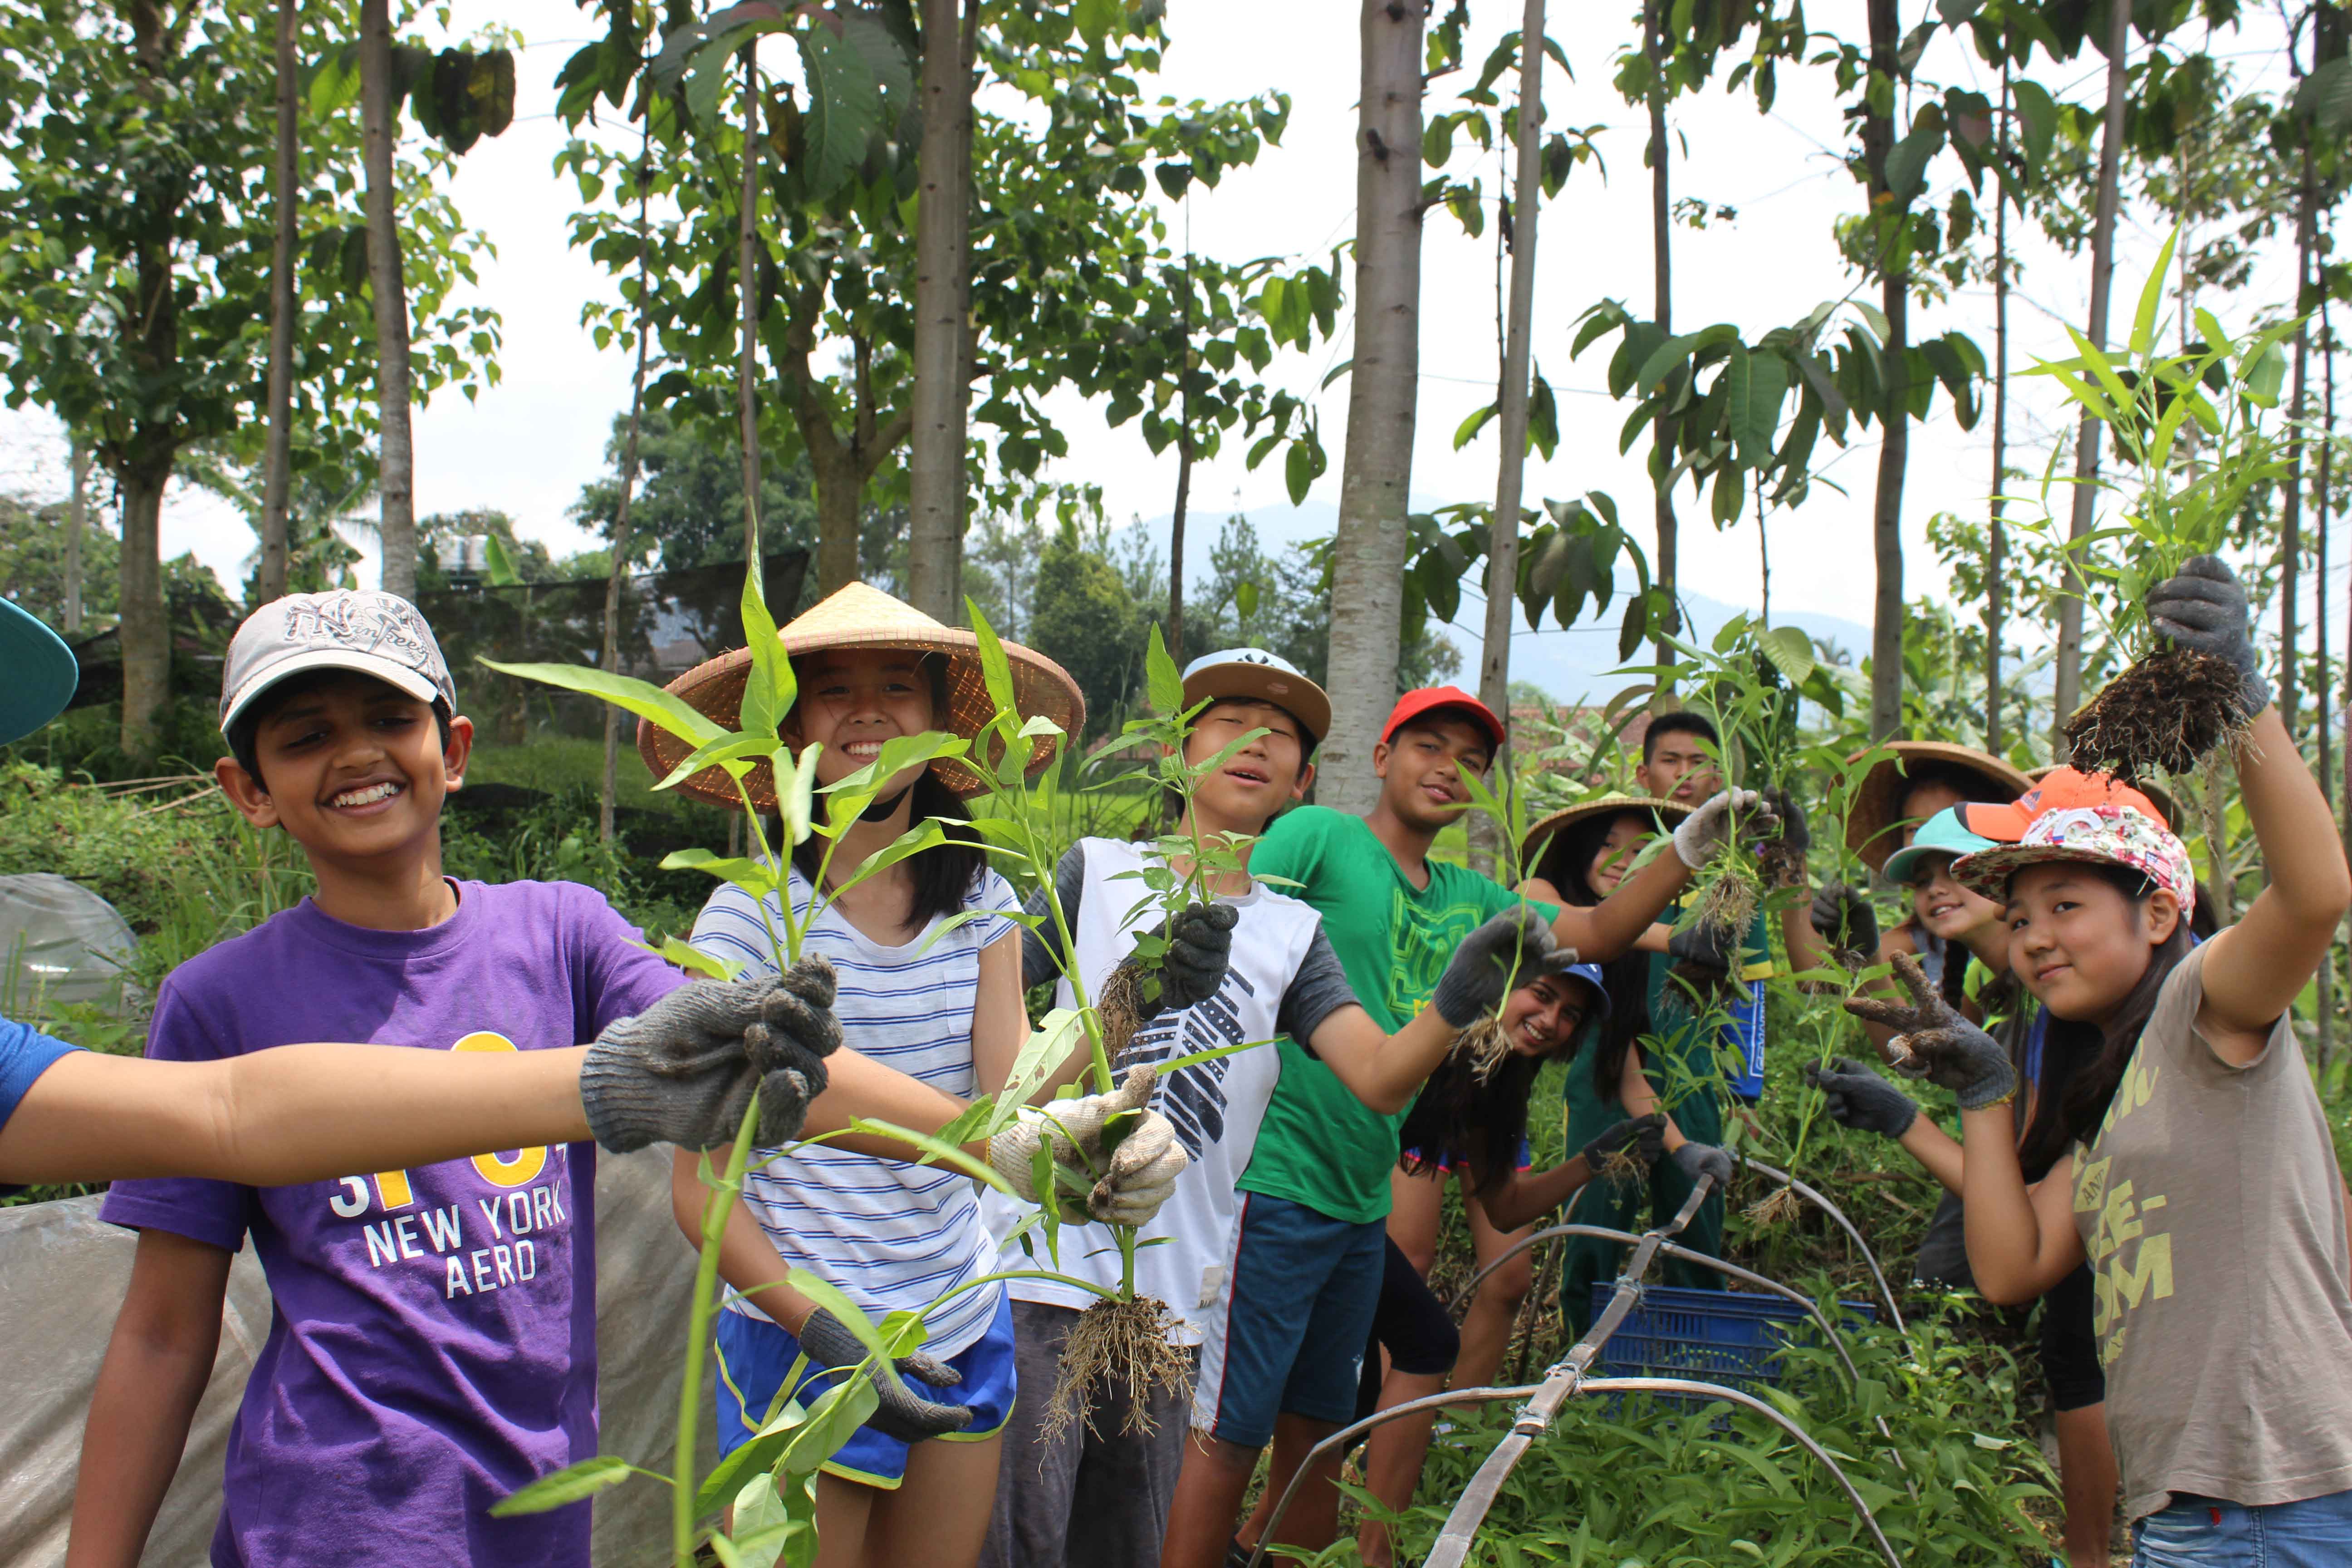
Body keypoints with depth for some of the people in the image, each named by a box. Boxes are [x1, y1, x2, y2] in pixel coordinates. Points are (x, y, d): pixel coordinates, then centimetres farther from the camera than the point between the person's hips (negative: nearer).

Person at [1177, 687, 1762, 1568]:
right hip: (1275, 1186, -8)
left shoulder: (1467, 901, 15)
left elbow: (1594, 933, 14)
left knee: (1316, 1430, 17)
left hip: (1364, 1201, 8)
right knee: (1230, 1432, -5)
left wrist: (1688, 850, 0)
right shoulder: (1315, 837, -6)